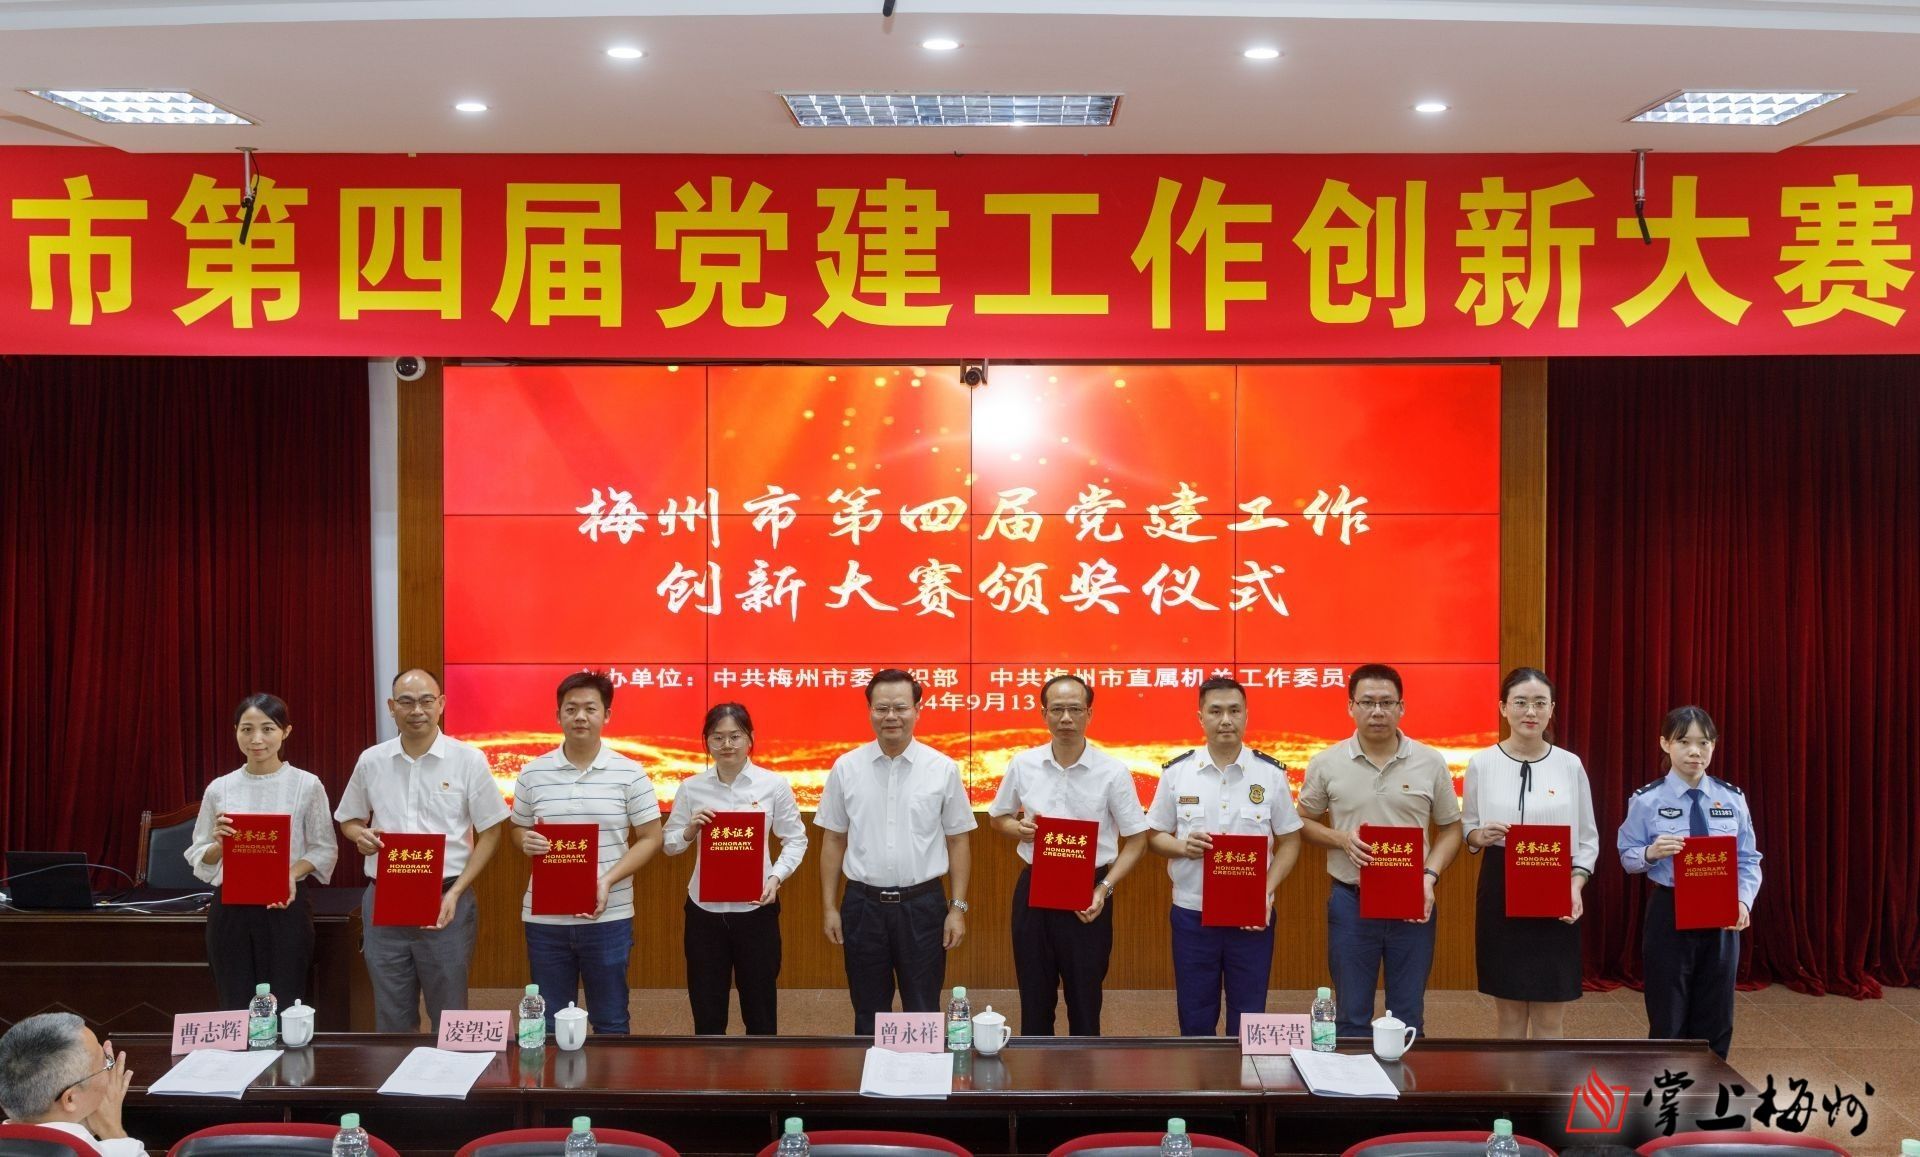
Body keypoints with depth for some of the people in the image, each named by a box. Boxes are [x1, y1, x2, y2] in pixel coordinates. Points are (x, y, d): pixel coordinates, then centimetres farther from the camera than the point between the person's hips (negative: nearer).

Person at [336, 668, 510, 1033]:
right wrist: (360, 834, -8)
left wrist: (455, 893, -10)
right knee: (391, 1018, 11)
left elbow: (489, 832, -1)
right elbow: (348, 820, 17)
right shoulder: (371, 761, 4)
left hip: (446, 901, -2)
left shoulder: (468, 760, -4)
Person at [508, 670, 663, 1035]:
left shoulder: (630, 774, -4)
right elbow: (516, 830, 14)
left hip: (608, 917, -2)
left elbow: (650, 838, -1)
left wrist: (608, 881, -14)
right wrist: (526, 841, -10)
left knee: (610, 1023, 10)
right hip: (544, 917, 2)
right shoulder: (532, 773, 2)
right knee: (547, 1025, 12)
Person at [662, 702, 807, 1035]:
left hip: (756, 908, -1)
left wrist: (776, 876, -15)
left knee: (759, 1006, 9)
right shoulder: (691, 788, 2)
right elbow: (670, 845, 7)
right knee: (706, 1008, 10)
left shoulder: (774, 784, -3)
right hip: (704, 909, 2)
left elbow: (795, 840, 0)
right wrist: (690, 830, -13)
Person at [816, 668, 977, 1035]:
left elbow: (958, 841, 2)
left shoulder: (943, 769, -2)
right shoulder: (846, 768, 0)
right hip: (863, 904, 1)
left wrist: (958, 908, -2)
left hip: (922, 904, -1)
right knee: (869, 1016, 13)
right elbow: (833, 840, 6)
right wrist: (829, 907, 4)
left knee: (923, 1014, 7)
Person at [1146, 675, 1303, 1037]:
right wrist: (1182, 847, -16)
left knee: (1248, 1020, 9)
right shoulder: (1176, 772, -1)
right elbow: (1155, 836, 6)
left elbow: (1289, 841, 4)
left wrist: (1267, 892, -10)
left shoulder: (1271, 774, -1)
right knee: (1195, 1019, 10)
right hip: (1192, 912, 0)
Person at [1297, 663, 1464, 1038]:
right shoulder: (1326, 764, -3)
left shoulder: (1430, 763, -1)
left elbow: (1450, 828, 7)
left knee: (1408, 1018, 11)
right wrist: (1341, 840, -12)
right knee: (1352, 1017, 10)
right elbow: (1304, 821, 7)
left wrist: (1430, 875, -9)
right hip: (1350, 901, 0)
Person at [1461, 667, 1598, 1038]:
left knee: (1550, 1019, 3)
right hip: (1500, 893, 0)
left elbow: (1587, 838, 6)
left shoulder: (1570, 765, 1)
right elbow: (1465, 829, 9)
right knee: (1509, 1014, 8)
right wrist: (1480, 836, -14)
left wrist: (1577, 884, -10)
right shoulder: (1482, 763, 0)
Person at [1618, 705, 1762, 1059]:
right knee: (1668, 1020, 6)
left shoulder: (1732, 799, 0)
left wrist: (1743, 901, -14)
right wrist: (1651, 853, -23)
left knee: (1716, 1020, 11)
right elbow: (1627, 858, -2)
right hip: (1669, 914, -3)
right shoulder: (1647, 801, -7)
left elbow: (1748, 860, 2)